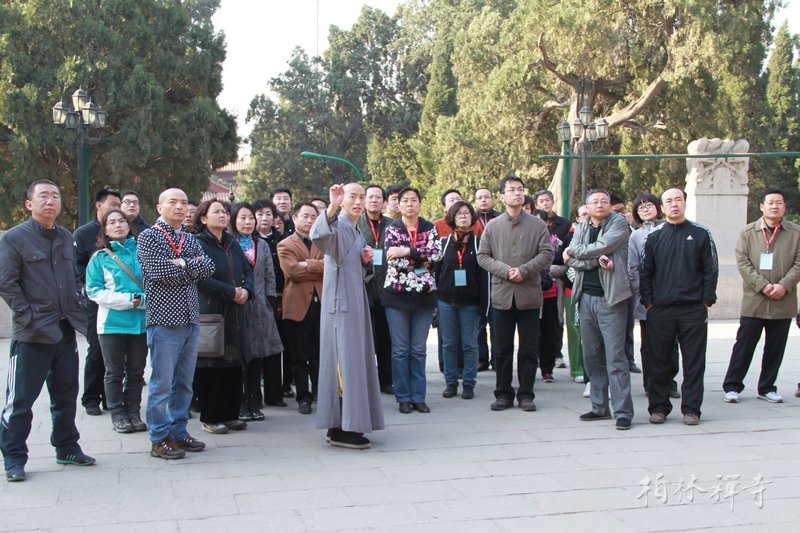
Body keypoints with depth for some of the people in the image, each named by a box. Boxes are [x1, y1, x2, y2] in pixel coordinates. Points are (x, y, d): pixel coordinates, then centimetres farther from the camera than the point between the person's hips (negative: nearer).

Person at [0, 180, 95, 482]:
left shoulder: (66, 239, 13)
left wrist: (76, 314, 10)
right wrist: (29, 317, -15)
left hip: (65, 331, 6)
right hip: (32, 334, -6)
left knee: (66, 395, 15)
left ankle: (67, 448, 28)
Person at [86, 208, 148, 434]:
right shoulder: (100, 257, -1)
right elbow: (94, 291, -7)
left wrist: (143, 300, -15)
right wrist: (128, 300, -15)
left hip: (141, 321, 1)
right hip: (112, 323, -1)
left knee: (136, 371, 9)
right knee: (115, 373, 8)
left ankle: (134, 413, 21)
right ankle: (118, 414, 18)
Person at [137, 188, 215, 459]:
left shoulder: (190, 238, 16)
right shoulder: (148, 237, -2)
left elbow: (208, 267, 2)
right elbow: (160, 271, -16)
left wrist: (182, 263, -12)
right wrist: (193, 268, -4)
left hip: (191, 319, 6)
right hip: (164, 319, -6)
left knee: (184, 382, 12)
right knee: (162, 383, -1)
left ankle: (178, 432, 21)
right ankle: (160, 439, 7)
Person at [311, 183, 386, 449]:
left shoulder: (357, 233, 17)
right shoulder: (338, 227, -11)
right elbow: (317, 236, -36)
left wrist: (366, 261, 4)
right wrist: (332, 208, -51)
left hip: (356, 304, 9)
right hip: (340, 304, -9)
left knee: (355, 361, 12)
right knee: (344, 360, -8)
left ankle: (345, 426, 19)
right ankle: (341, 430, -4)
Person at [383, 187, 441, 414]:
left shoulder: (429, 228, 7)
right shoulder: (392, 229, 3)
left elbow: (436, 252, -12)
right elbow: (392, 259, -12)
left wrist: (406, 252, -18)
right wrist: (422, 260, -16)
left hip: (424, 294, 1)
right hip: (397, 294, -1)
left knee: (419, 350, 7)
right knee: (400, 349, 2)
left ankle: (418, 397, 14)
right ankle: (403, 397, 10)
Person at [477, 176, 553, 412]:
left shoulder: (538, 225, 4)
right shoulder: (492, 226, 7)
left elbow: (546, 253, -2)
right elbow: (482, 256, 3)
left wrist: (524, 270, -15)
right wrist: (505, 270, -12)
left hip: (529, 295, -1)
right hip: (502, 294, 1)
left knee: (529, 348, 4)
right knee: (503, 348, 7)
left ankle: (526, 394, 13)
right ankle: (503, 394, 16)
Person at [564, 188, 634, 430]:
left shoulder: (619, 224, -2)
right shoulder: (581, 228, 14)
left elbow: (601, 247, -16)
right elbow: (572, 260, 0)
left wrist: (573, 251, -2)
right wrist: (597, 259, -15)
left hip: (610, 297, -6)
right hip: (586, 297, 6)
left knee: (615, 357, -9)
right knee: (592, 356, 10)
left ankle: (623, 412, -6)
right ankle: (600, 407, 19)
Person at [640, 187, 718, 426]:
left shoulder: (701, 234, 5)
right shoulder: (654, 237, 8)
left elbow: (711, 270, 4)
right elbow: (644, 272, 8)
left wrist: (707, 301, -2)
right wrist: (648, 303, 1)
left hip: (694, 310, -1)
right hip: (660, 310, 1)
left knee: (694, 362, 3)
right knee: (660, 362, 6)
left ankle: (691, 408, 11)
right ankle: (658, 406, 15)